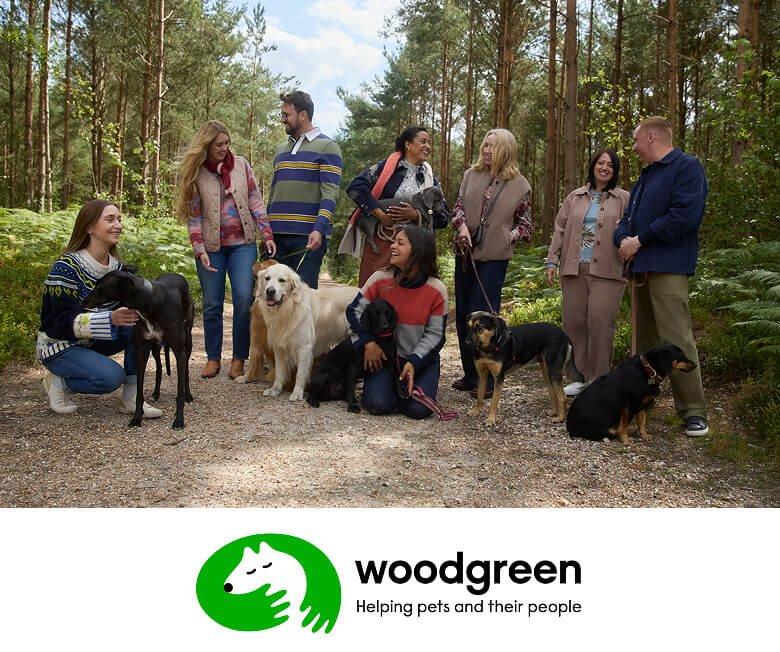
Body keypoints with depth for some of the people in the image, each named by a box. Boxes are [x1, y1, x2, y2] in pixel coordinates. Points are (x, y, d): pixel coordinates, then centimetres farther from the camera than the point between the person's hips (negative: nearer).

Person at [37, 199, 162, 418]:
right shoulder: (67, 267, -20)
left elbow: (128, 308, 2)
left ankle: (131, 397, -14)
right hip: (60, 345, -6)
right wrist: (110, 319, -40)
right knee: (111, 376, -31)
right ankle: (59, 381, -1)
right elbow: (64, 321, -26)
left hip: (94, 342, 7)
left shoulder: (117, 266, -1)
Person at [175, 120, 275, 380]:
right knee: (212, 304, 4)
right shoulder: (196, 173, -1)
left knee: (244, 298, -10)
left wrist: (267, 235, -5)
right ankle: (213, 357, 17)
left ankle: (239, 358, 2)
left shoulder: (241, 165, 3)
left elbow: (256, 202, 3)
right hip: (211, 247, 0)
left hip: (242, 244, 0)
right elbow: (194, 216, -2)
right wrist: (200, 250, -10)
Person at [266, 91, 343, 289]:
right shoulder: (281, 150, 19)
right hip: (277, 234, 6)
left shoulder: (327, 147, -1)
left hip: (308, 236, -6)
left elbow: (330, 193, -10)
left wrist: (319, 229, -22)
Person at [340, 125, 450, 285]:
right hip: (379, 243, -3)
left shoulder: (430, 179, 11)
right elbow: (355, 187, -9)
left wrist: (416, 215, -10)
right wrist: (379, 213, -15)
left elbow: (443, 216, 7)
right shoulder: (387, 166, 0)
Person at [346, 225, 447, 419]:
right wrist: (368, 342, -13)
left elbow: (435, 334, -8)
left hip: (422, 359, 0)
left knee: (418, 409, -18)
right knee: (378, 404, -20)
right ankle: (390, 386, 17)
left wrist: (414, 362, -19)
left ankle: (404, 387, 17)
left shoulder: (437, 290, -13)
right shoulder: (380, 279, -10)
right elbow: (354, 311, -1)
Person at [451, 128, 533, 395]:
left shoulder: (520, 184, 0)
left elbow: (525, 222, 9)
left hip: (495, 256, -4)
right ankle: (470, 374, 20)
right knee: (463, 314, 8)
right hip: (466, 252, 4)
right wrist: (462, 226, -10)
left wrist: (513, 235, -7)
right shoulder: (471, 175, 6)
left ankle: (486, 379, 3)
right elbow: (458, 206, 8)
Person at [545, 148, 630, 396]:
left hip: (606, 271, -3)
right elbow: (560, 230, 13)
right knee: (574, 322, 4)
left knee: (600, 322, -7)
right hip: (574, 269, 3)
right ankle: (581, 376, 16)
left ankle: (599, 380, 4)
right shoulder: (575, 197, 14)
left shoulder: (624, 199, 6)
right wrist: (552, 262, 6)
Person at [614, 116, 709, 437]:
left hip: (667, 266, -9)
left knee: (677, 339, -12)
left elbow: (685, 215, -18)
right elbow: (629, 216, 23)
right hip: (639, 266, 9)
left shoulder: (687, 167, -6)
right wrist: (623, 239, -1)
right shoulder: (646, 175, 23)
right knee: (644, 337, 14)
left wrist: (640, 240, -13)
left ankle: (694, 412, -7)